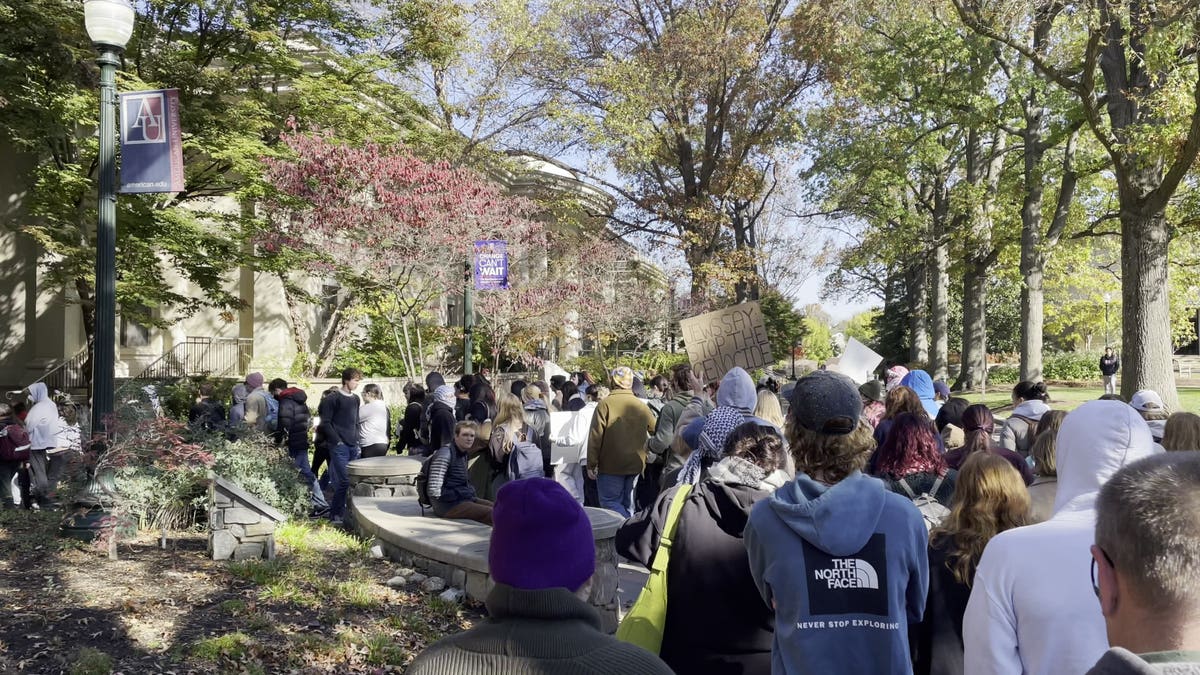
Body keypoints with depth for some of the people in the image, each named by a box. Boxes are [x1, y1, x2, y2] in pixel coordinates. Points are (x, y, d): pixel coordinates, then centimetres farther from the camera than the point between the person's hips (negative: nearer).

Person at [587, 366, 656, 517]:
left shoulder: (605, 404, -11)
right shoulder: (641, 406, 4)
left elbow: (595, 437, -13)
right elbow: (656, 431, 14)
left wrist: (591, 465, -8)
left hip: (610, 465, -5)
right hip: (635, 465, 5)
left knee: (609, 502, 1)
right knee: (626, 505, 14)